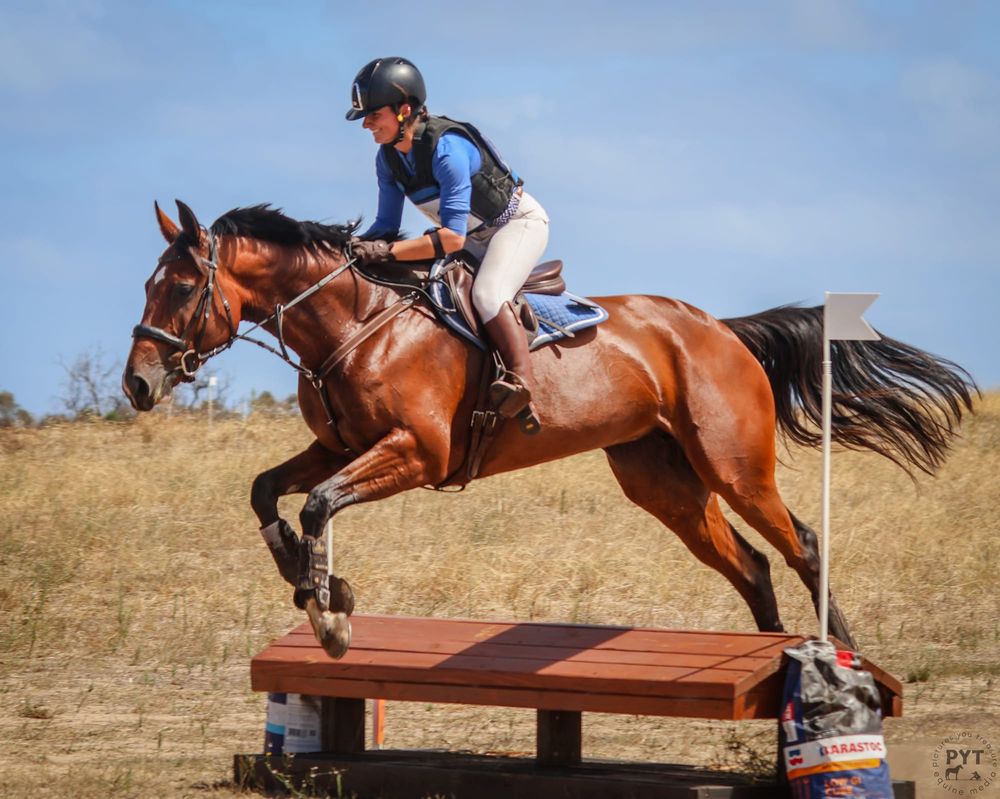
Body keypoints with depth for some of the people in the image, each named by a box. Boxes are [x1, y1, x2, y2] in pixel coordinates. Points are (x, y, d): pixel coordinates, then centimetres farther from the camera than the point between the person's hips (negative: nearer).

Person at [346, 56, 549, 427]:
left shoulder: (446, 147, -34)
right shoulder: (388, 158, -9)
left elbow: (452, 237, -38)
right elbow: (387, 226, 0)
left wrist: (387, 253, -43)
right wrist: (354, 248, -20)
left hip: (519, 222, -9)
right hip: (476, 237, 9)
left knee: (486, 294, -31)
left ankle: (520, 380, -34)